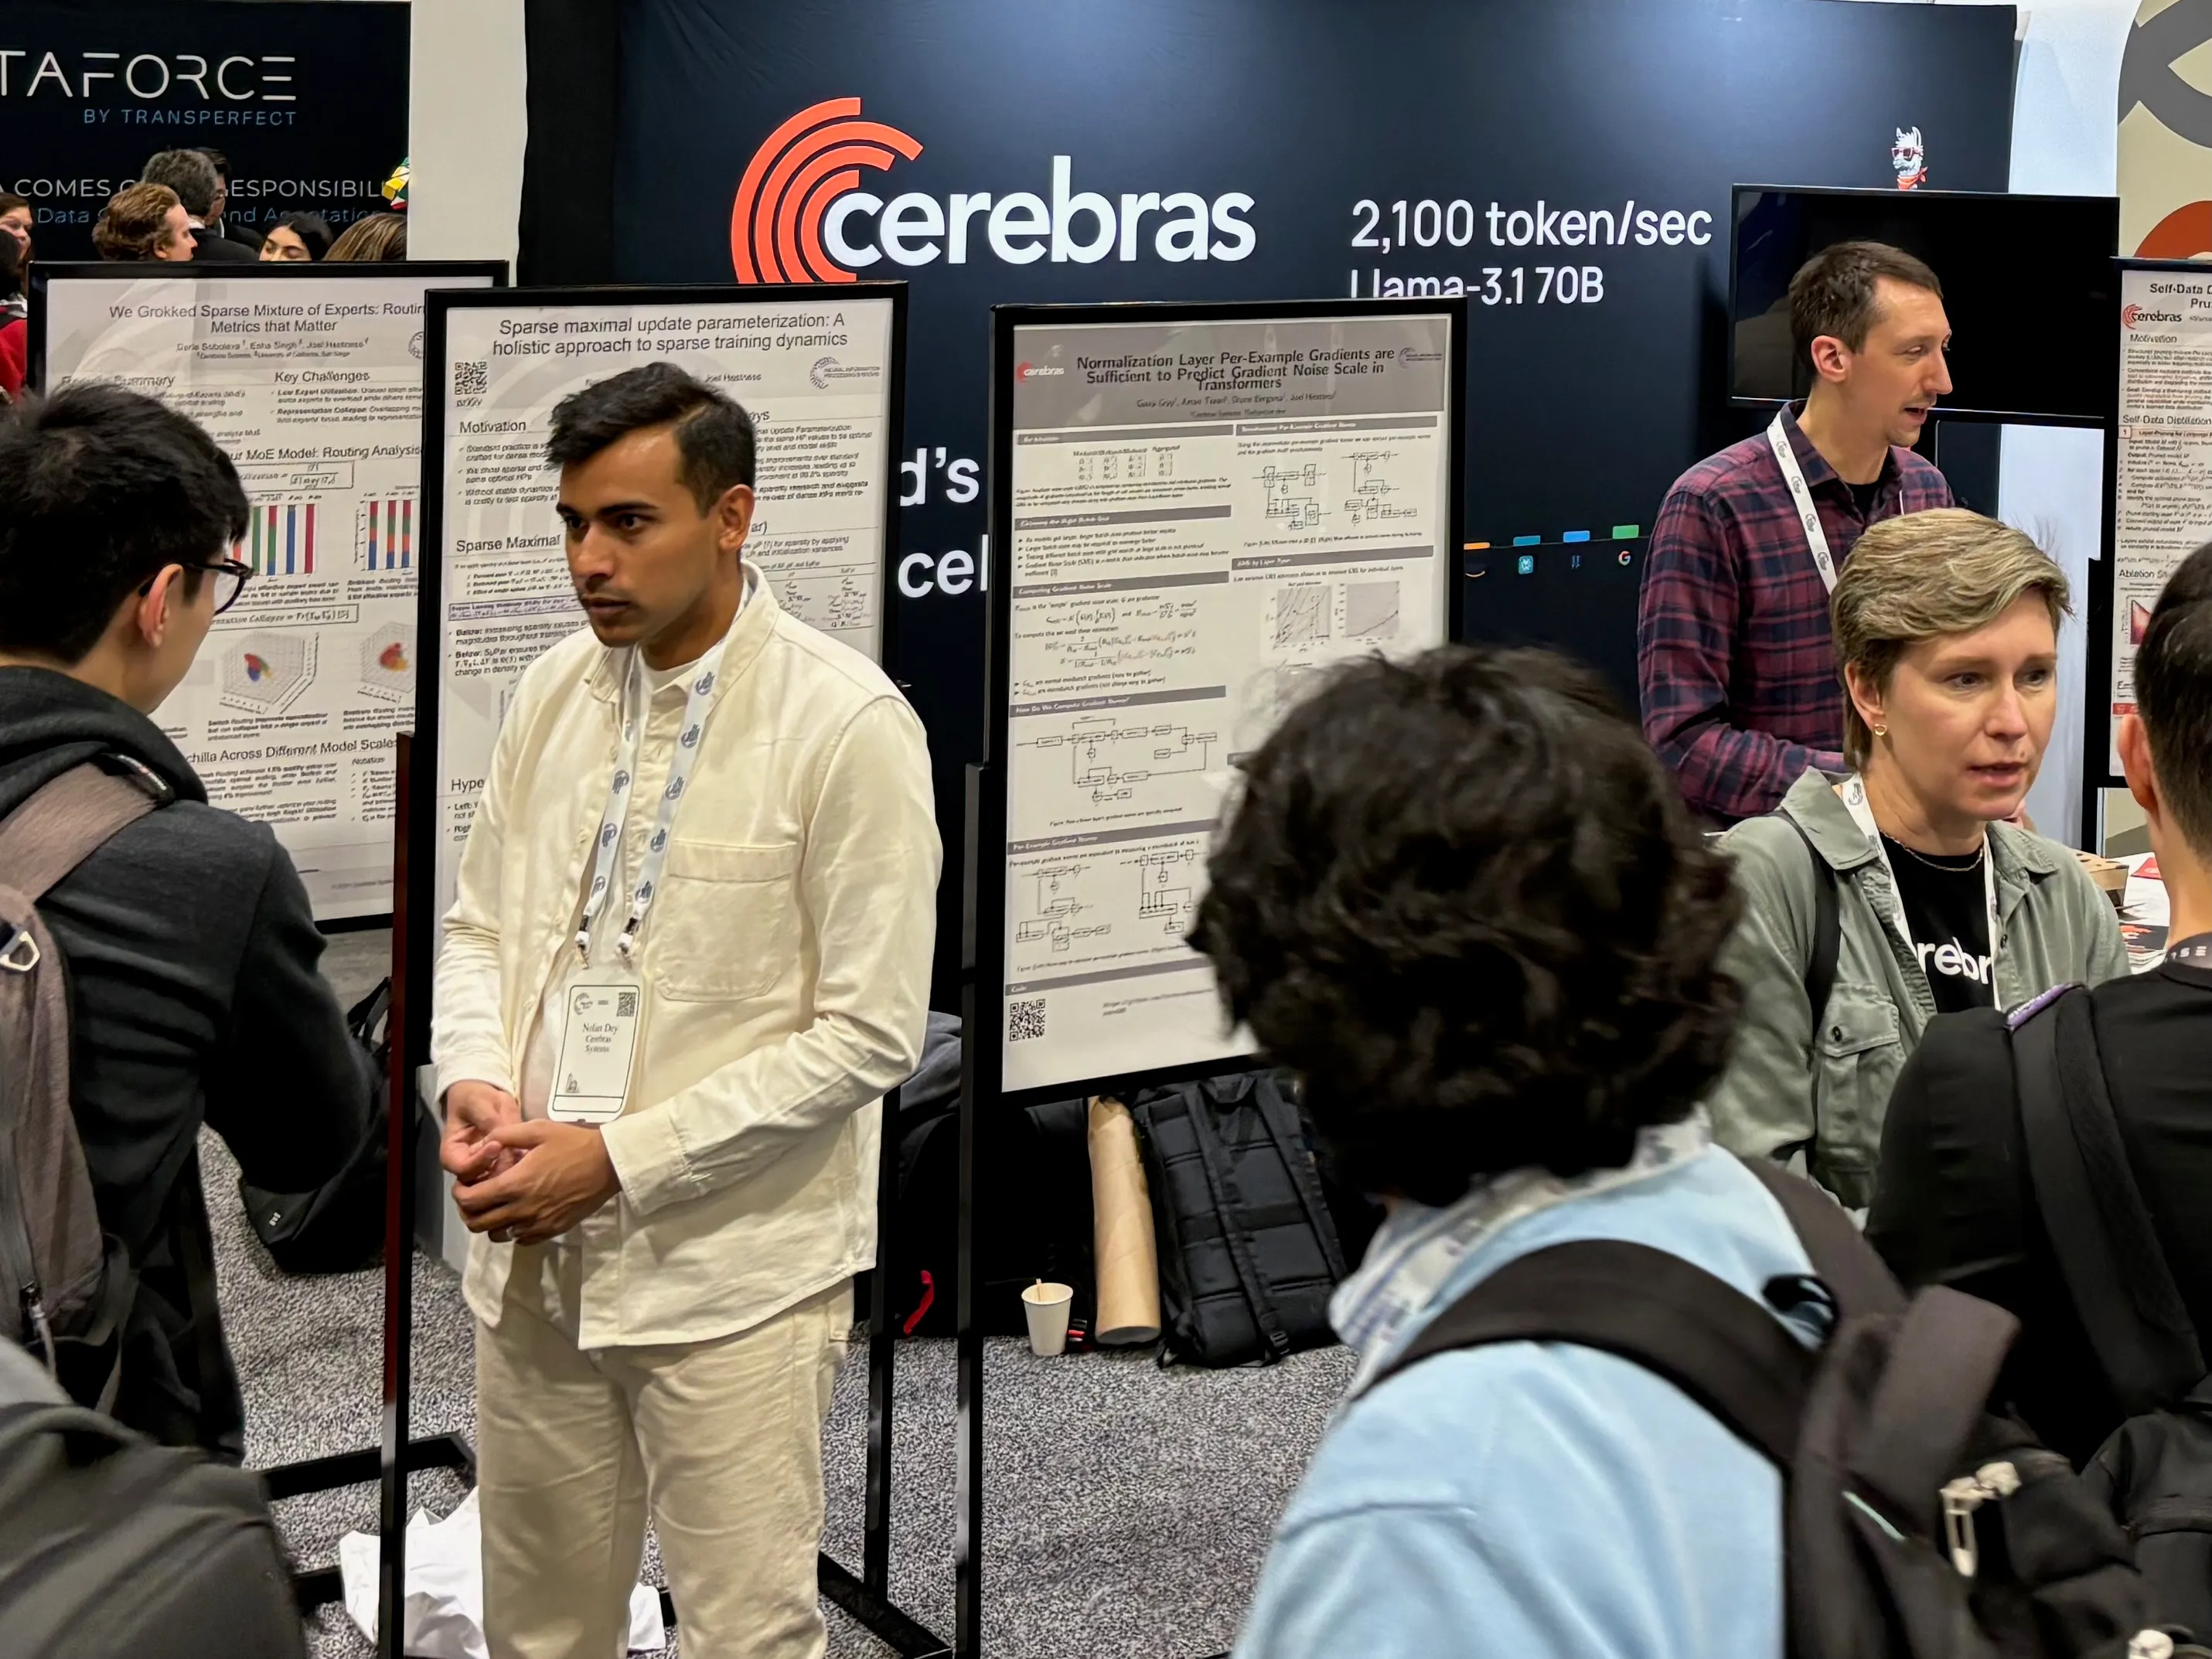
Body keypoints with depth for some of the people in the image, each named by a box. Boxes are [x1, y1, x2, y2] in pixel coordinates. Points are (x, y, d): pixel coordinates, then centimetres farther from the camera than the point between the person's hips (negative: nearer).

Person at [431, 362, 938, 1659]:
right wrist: (474, 1082, -6)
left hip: (731, 1272, -5)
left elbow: (871, 1033, -15)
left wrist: (619, 1157, -17)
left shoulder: (849, 724, -13)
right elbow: (481, 925, 15)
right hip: (535, 1255, 6)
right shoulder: (558, 689, 5)